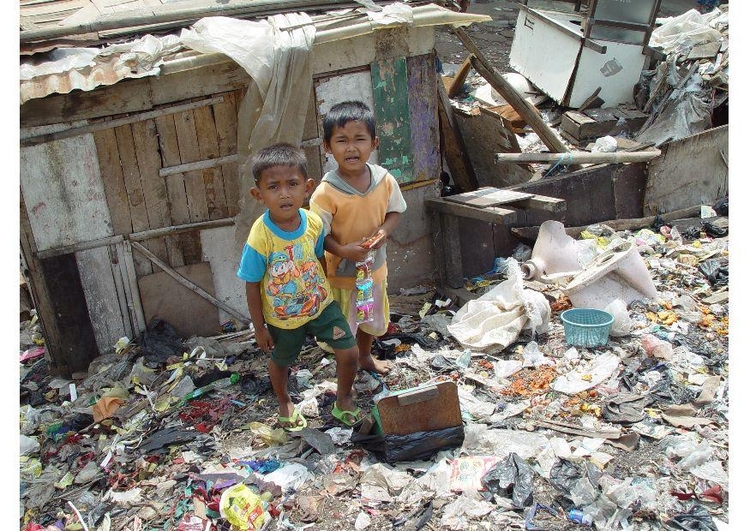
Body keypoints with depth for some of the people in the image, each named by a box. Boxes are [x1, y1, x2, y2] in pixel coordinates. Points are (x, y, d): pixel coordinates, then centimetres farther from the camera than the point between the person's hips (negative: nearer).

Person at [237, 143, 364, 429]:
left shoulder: (313, 222, -18)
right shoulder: (260, 239, -30)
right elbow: (252, 286, -18)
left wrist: (324, 292, 12)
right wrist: (259, 328, -10)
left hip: (320, 303, 3)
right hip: (282, 317, -3)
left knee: (349, 352, 4)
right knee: (280, 361, 21)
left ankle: (344, 401, 33)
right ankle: (284, 403, 53)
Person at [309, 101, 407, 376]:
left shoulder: (384, 179, -13)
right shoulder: (326, 191, -26)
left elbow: (395, 211, 2)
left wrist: (384, 230, -18)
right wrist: (343, 251, -36)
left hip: (375, 266, 5)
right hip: (341, 271, -5)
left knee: (371, 319, 28)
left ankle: (366, 357, 56)